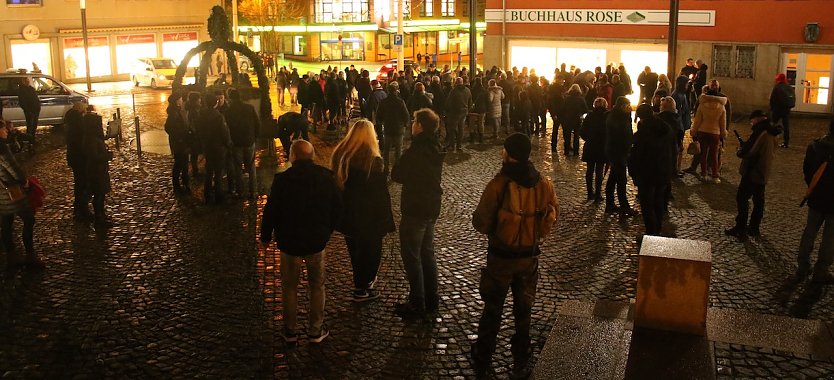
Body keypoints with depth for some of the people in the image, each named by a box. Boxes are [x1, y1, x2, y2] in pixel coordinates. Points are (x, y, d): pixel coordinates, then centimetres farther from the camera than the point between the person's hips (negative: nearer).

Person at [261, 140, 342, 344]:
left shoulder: (282, 180, -16)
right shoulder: (327, 178, -6)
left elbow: (270, 211, -10)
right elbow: (337, 209, 3)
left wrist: (265, 236, 6)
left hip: (289, 242, -2)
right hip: (317, 242, 2)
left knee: (289, 287, 14)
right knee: (317, 286, 15)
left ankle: (290, 331, 23)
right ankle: (316, 331, 21)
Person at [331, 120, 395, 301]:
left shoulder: (339, 155, -6)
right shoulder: (373, 161, -23)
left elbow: (335, 184, 5)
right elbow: (381, 194, -18)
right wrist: (386, 222, -9)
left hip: (346, 214, 6)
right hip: (369, 217, -6)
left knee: (354, 248, 23)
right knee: (370, 251, 13)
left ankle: (366, 279, 43)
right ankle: (361, 289, 22)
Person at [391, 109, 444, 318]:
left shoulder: (415, 152, -23)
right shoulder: (435, 148, 4)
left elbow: (396, 175, -14)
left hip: (415, 210, -8)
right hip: (432, 207, 9)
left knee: (411, 256, 2)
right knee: (427, 253, 19)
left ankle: (417, 304, 8)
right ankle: (432, 299, 27)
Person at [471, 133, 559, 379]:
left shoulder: (498, 185, -23)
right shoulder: (544, 184, -10)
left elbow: (480, 223, -16)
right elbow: (553, 216, 4)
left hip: (501, 257, -3)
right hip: (530, 256, 3)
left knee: (492, 309, 14)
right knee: (523, 309, 19)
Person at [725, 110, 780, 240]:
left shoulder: (760, 133, -21)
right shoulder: (771, 134, 8)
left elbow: (747, 152, -21)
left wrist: (740, 151, 0)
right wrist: (745, 148, 7)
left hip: (752, 172, -9)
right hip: (763, 174, 9)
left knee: (742, 199, 0)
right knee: (758, 201, 15)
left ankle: (740, 229, 2)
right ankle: (754, 228, 24)